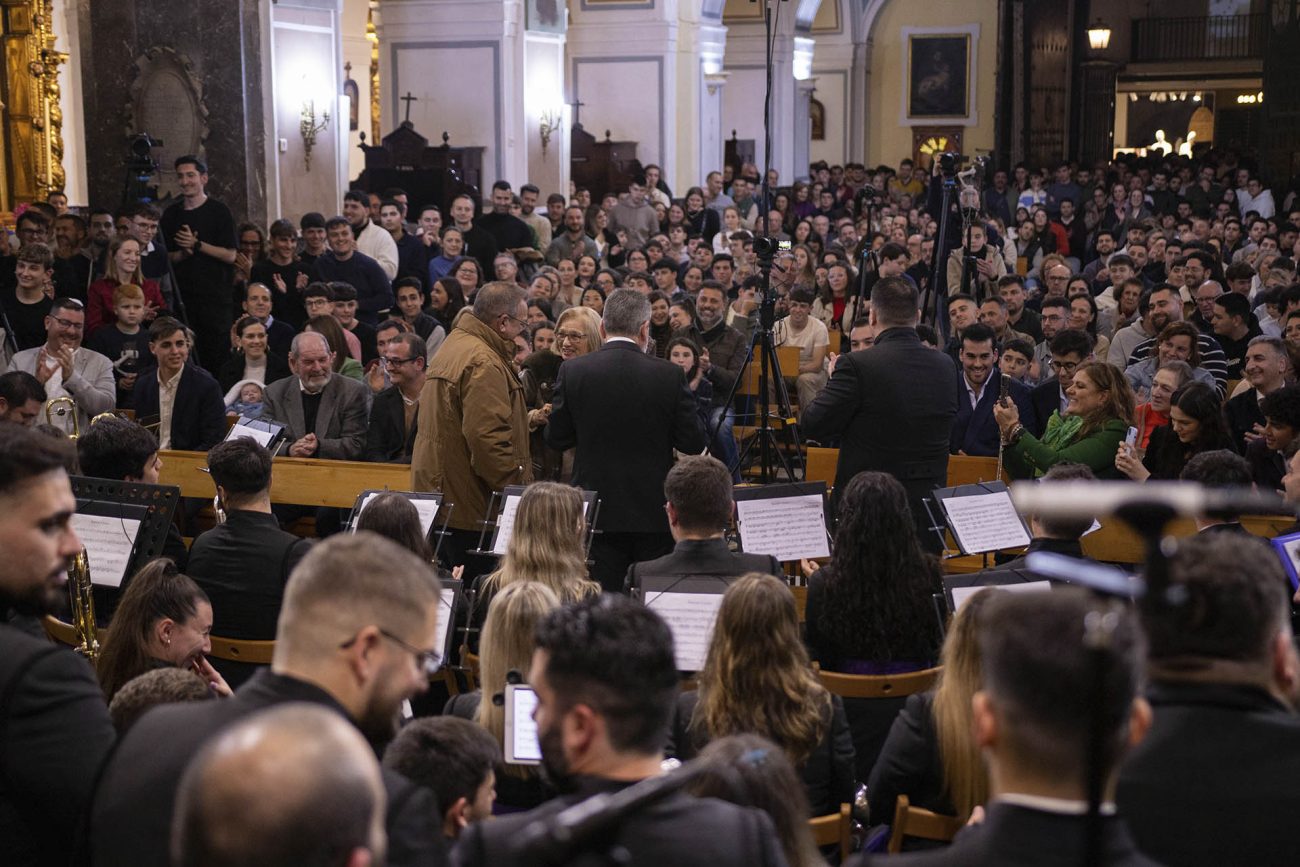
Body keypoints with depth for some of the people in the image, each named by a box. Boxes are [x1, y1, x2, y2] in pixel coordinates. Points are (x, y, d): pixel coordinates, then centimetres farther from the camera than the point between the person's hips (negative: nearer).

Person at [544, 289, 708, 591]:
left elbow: (555, 438, 2)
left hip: (598, 510, 1)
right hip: (654, 513, 0)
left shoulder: (572, 371, -6)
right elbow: (694, 443, -5)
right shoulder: (669, 374, -9)